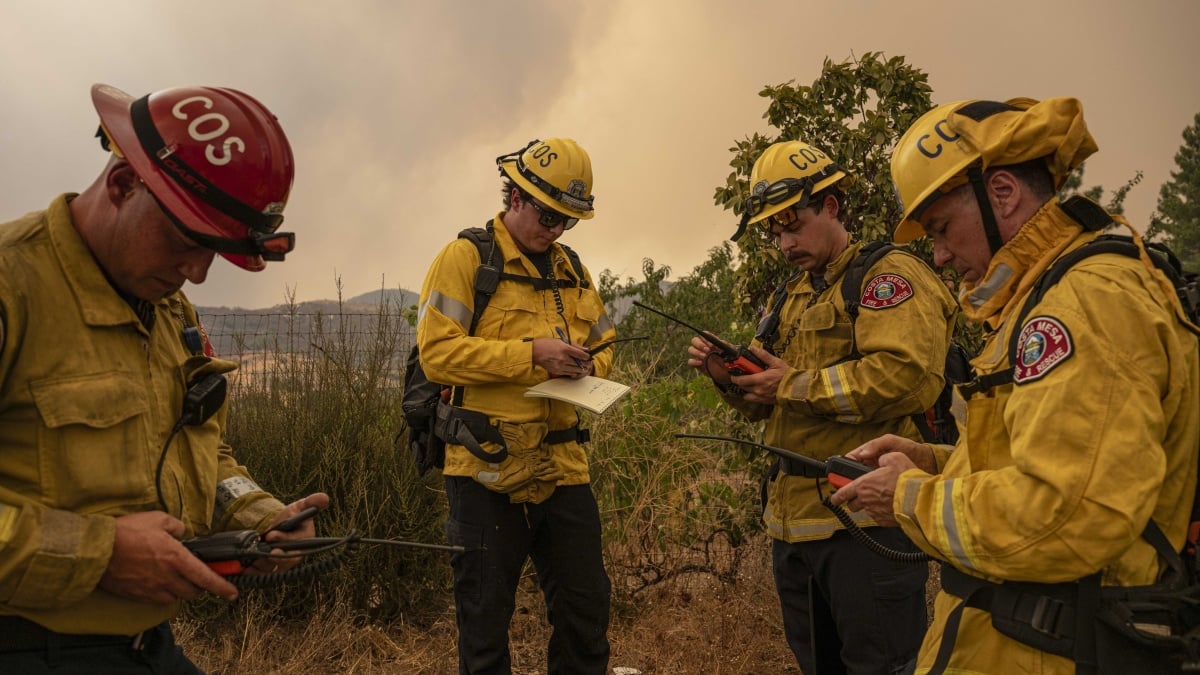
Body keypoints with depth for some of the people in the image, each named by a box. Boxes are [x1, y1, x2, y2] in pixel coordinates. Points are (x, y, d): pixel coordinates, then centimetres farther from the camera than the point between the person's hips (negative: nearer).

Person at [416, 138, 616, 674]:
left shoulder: (572, 269, 16)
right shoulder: (466, 258, -4)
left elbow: (606, 344, 23)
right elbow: (437, 352, -14)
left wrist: (589, 366, -1)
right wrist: (530, 354, -19)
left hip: (562, 467, 6)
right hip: (488, 467, -6)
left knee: (585, 605, 12)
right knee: (486, 615, 6)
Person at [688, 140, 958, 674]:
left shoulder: (890, 276, -8)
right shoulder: (790, 300, 18)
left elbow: (907, 376, -25)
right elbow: (765, 404, 22)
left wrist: (795, 385, -16)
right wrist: (729, 377, -1)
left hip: (867, 526, -8)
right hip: (793, 524, 9)